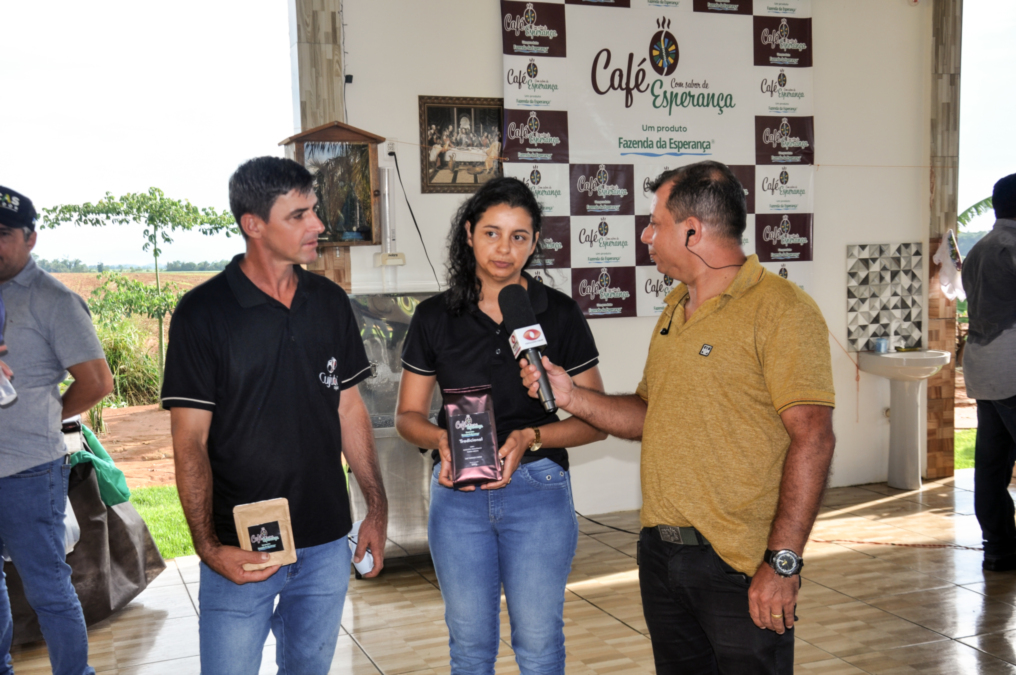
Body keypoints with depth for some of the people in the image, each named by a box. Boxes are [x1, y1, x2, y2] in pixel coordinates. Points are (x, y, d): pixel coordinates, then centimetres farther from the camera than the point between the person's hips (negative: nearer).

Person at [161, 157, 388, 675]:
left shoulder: (330, 302, 4)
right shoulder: (202, 312, -10)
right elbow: (190, 441, -11)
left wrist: (377, 509, 6)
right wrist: (208, 546, -20)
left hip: (326, 543, 4)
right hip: (240, 552, -4)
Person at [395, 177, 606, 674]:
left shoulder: (559, 314, -2)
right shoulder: (435, 317, 2)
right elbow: (408, 415, 7)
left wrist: (531, 437, -17)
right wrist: (441, 438, -15)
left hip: (538, 489, -1)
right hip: (458, 493, 1)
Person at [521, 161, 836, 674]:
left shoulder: (781, 310, -13)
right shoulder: (675, 308, 13)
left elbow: (812, 439, -19)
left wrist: (782, 563, -22)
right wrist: (572, 397, 3)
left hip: (739, 567, -7)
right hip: (661, 551, 8)